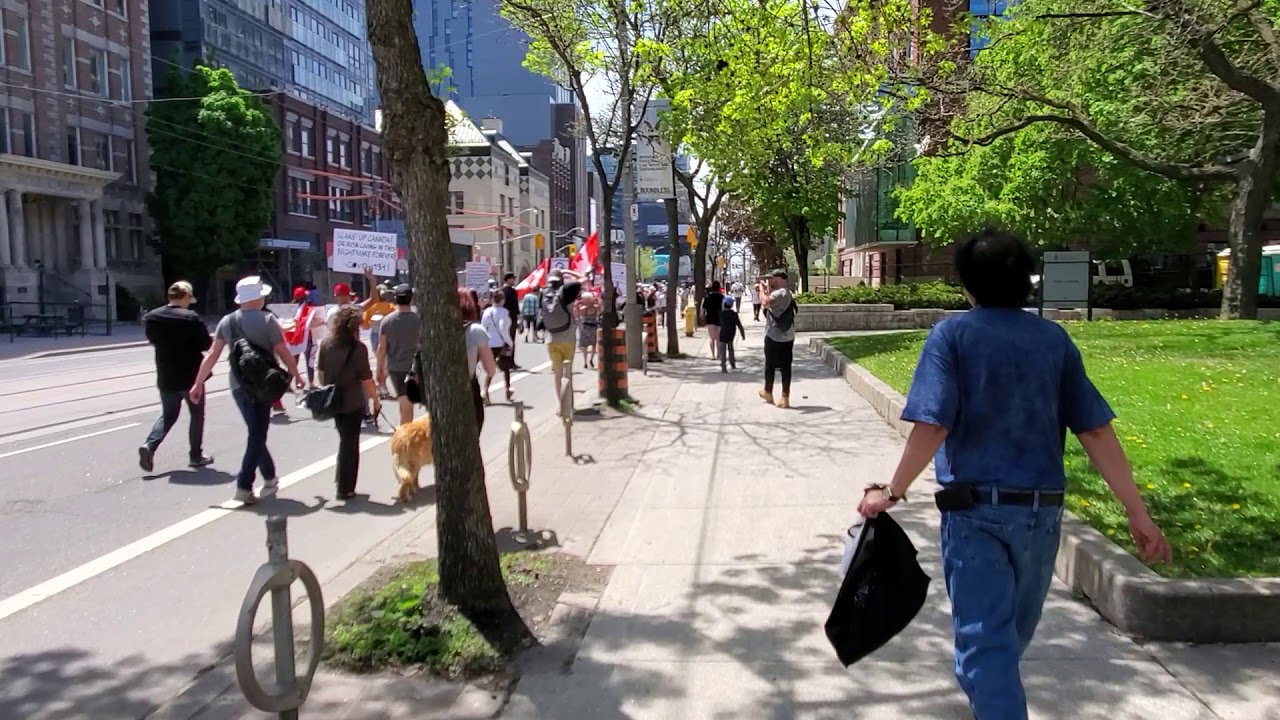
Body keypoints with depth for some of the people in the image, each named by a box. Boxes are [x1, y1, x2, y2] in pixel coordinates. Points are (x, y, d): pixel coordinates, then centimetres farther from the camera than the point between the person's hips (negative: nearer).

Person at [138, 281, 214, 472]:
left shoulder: (151, 317, -1)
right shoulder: (191, 318, -17)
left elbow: (153, 340, 11)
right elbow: (205, 343, -13)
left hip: (166, 377, 5)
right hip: (190, 375, -4)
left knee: (168, 415, 18)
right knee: (196, 414, 11)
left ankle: (150, 445, -4)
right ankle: (196, 455, 15)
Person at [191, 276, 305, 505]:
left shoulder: (226, 322, 4)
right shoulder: (267, 320, -11)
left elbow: (212, 355, 4)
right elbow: (283, 352, -8)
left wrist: (198, 383, 9)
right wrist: (297, 375, 6)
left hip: (238, 385, 6)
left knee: (256, 432, 19)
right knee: (257, 434, -1)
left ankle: (269, 477, 30)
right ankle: (244, 486, -8)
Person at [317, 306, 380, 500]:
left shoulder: (326, 344, 1)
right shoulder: (358, 348, -15)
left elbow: (320, 371, 8)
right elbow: (366, 378, -13)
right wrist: (375, 399, -2)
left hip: (332, 399, 5)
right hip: (352, 402, -5)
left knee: (345, 439, 22)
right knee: (350, 442, 5)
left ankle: (341, 481, 26)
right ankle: (345, 489, 9)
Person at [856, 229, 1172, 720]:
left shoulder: (952, 334, -6)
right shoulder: (1054, 338, 4)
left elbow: (933, 426, -17)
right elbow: (1096, 430, -1)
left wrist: (893, 491, -8)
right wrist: (1137, 512, 1)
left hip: (975, 508, -5)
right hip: (1042, 509, 5)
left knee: (984, 637, 0)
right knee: (1014, 629, 25)